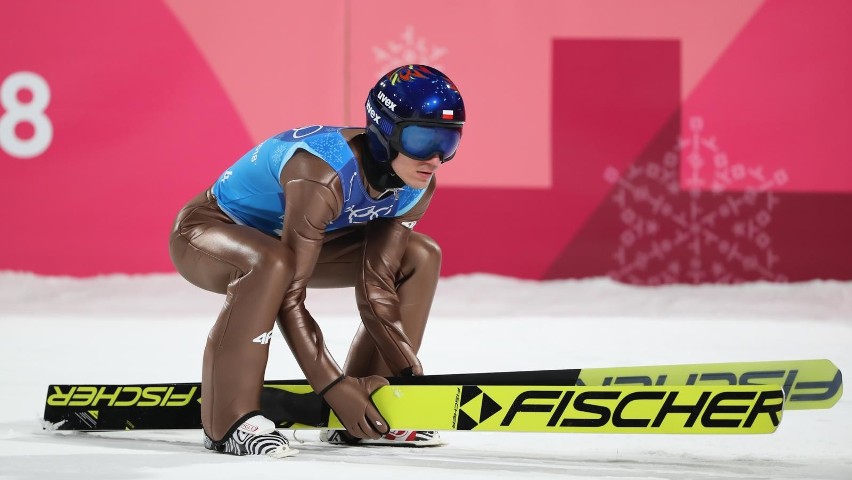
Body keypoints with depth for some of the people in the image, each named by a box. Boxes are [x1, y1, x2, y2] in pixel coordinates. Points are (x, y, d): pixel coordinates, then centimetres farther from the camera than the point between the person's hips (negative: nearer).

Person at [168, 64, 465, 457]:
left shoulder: (416, 187, -14)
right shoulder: (323, 176, -38)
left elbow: (375, 287, -10)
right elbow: (289, 296, -37)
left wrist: (410, 373, -19)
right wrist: (334, 387, -35)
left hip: (286, 236, 8)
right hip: (207, 229, -8)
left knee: (420, 256, 0)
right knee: (273, 264, -41)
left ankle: (377, 410, 2)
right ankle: (230, 420, -29)